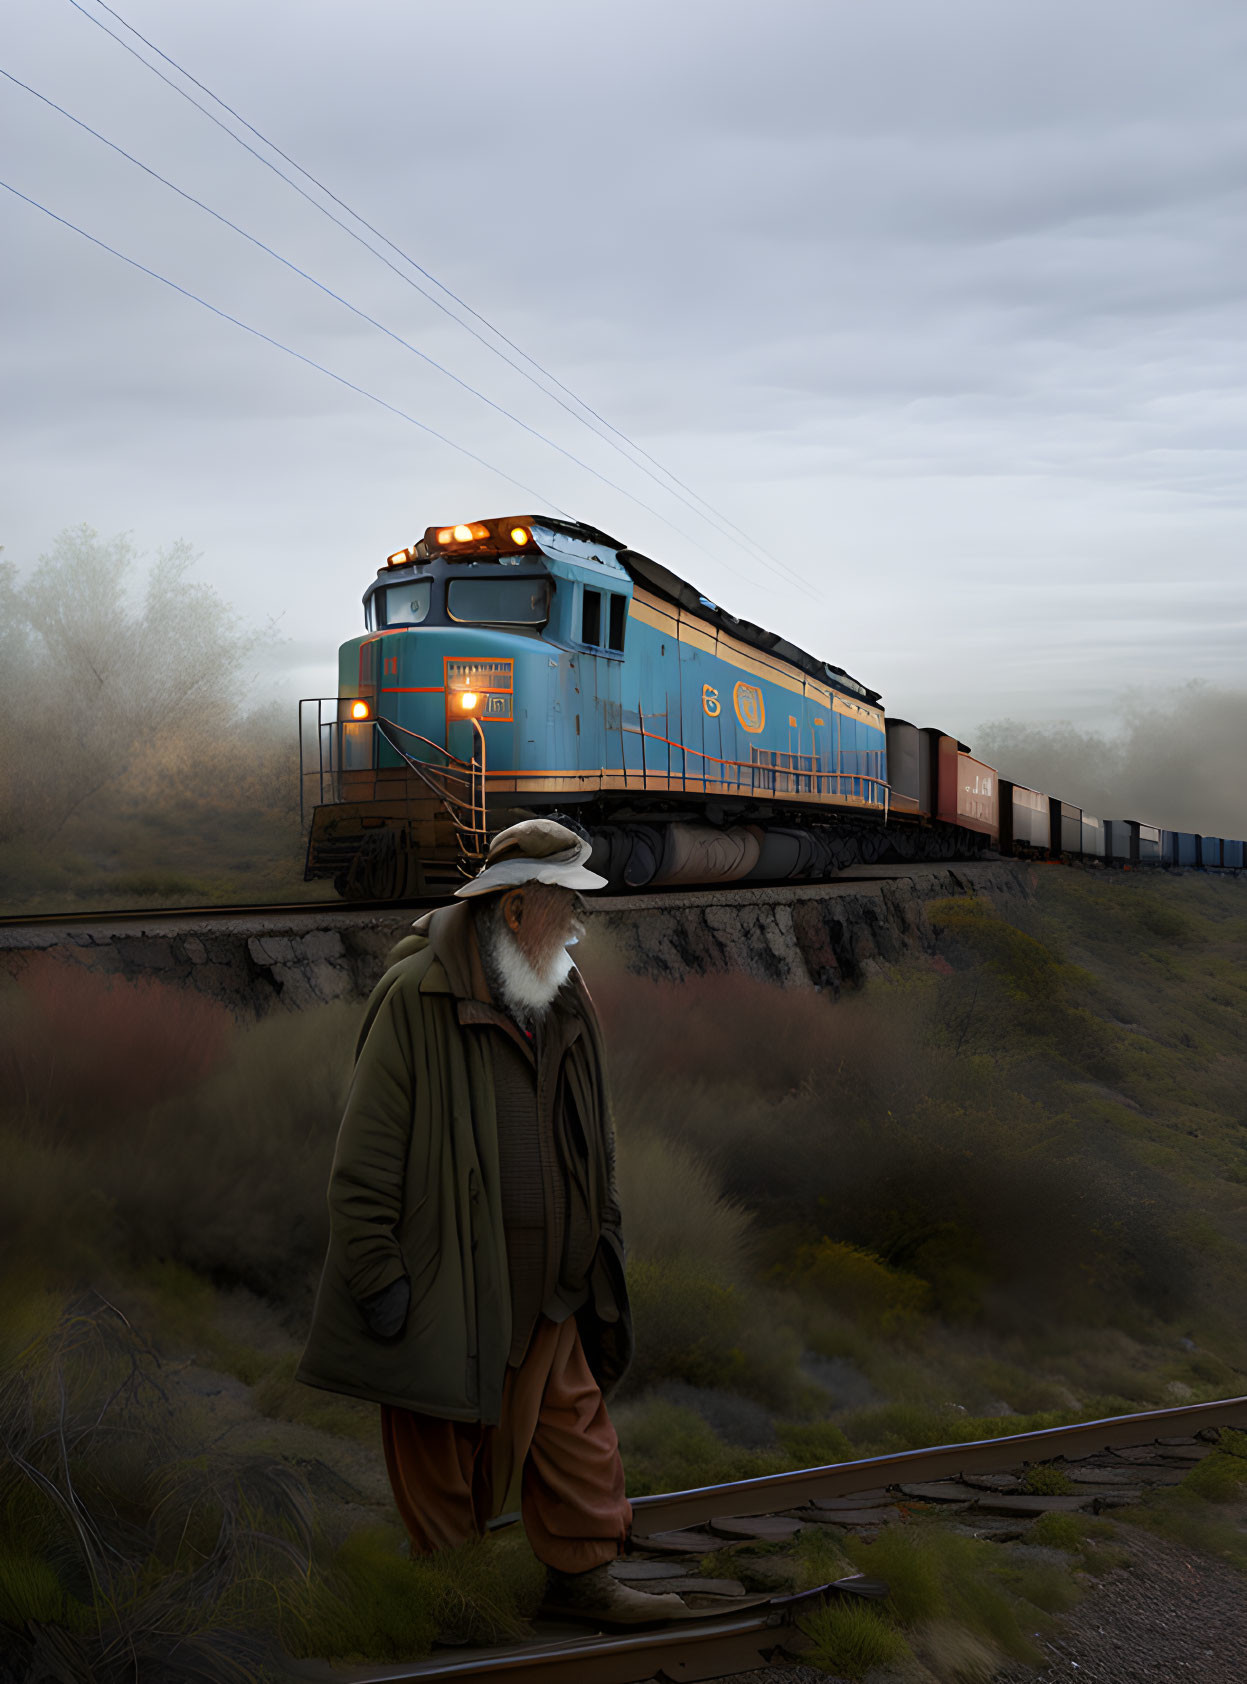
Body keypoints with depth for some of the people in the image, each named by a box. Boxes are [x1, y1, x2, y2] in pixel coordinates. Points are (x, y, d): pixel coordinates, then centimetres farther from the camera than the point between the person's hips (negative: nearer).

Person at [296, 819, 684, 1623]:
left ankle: (583, 1573, 25)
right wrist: (378, 1274, -17)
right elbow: (367, 1155, -15)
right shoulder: (417, 999, -16)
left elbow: (596, 1141, 16)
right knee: (444, 1446, 8)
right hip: (443, 1278, -6)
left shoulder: (568, 1001, 5)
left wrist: (602, 1242, 15)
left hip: (545, 1281, 6)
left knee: (572, 1422, 11)